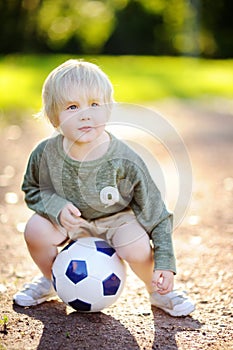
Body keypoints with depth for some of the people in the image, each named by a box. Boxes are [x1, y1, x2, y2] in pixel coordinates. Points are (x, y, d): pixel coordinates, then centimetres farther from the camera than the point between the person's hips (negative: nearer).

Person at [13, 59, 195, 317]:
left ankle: (156, 292, 7)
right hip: (70, 219, 3)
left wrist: (164, 264, -22)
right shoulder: (45, 154, -23)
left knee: (137, 248, -30)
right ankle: (50, 280, 12)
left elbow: (156, 214, -20)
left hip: (117, 219, -2)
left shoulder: (124, 161, -29)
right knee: (35, 230, -22)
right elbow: (32, 190, -1)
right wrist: (57, 208, -24)